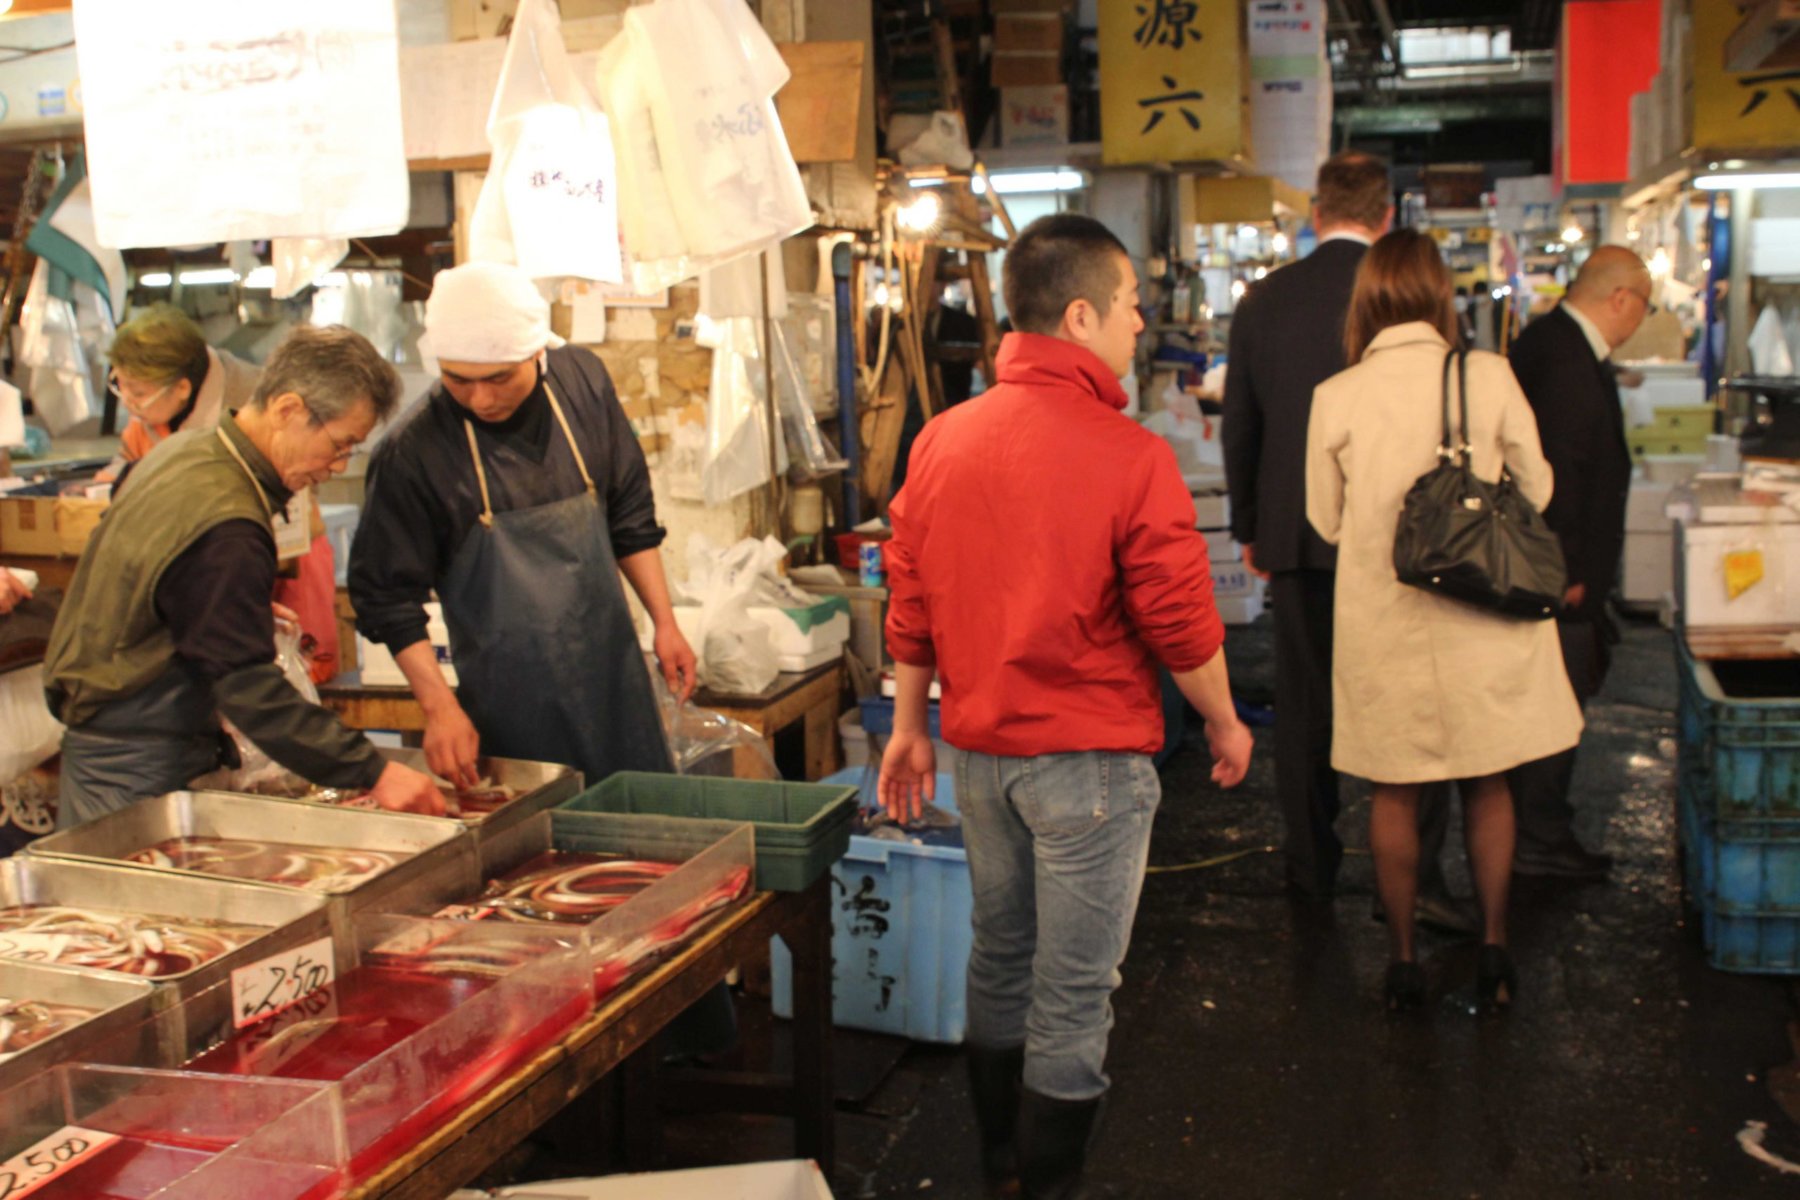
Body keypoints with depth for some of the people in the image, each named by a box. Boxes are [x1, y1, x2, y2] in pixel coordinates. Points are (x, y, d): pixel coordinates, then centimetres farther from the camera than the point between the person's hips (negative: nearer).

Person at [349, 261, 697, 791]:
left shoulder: (583, 382, -3)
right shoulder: (413, 454, -16)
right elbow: (388, 595, -8)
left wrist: (665, 623, 6)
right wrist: (439, 706, -16)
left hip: (614, 676, 4)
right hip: (510, 704, -4)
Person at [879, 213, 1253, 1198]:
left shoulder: (942, 441, 0)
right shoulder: (1130, 457, -17)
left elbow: (909, 606, 6)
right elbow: (1180, 621, -12)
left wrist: (908, 727, 16)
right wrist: (1224, 722, 5)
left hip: (979, 753, 6)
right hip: (1088, 761, -6)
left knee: (999, 955, 22)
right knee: (1073, 990, 7)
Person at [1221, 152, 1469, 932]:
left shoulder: (1262, 302, 2)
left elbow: (1239, 427, 7)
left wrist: (1249, 529, 18)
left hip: (1296, 535, 3)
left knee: (1304, 705, 12)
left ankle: (1311, 864, 22)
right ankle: (1412, 872, 2)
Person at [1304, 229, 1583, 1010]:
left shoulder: (1335, 397, -9)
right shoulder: (1490, 377, -9)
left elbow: (1325, 521, 2)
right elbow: (1535, 489, 3)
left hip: (1382, 618, 0)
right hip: (1479, 616, 1)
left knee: (1395, 792, 11)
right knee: (1487, 785, 16)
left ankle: (1404, 960, 19)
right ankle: (1493, 950, 23)